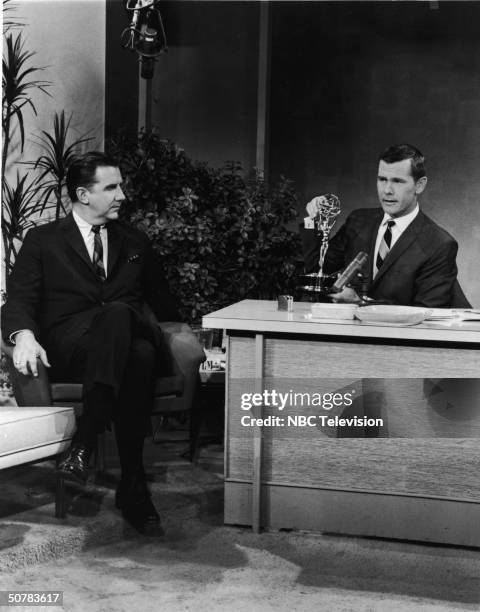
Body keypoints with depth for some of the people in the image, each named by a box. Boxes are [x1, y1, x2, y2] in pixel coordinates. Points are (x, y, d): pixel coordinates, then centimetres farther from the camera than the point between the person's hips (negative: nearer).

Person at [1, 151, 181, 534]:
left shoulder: (135, 243, 25)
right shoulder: (43, 241, 14)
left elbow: (162, 302, 29)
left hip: (126, 337, 3)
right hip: (67, 350, -3)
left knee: (141, 355, -38)